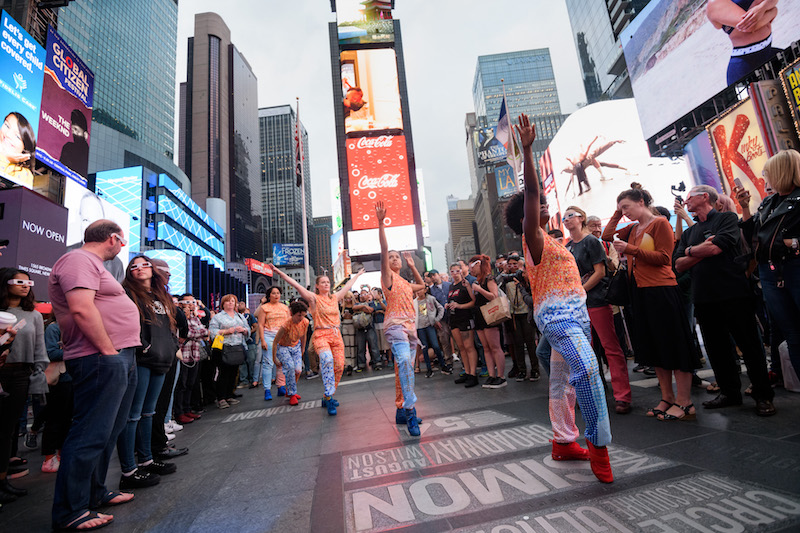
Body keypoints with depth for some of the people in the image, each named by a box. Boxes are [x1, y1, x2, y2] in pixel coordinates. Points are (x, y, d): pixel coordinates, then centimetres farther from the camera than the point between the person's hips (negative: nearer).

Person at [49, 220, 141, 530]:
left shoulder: (92, 263, 23)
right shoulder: (79, 260, -11)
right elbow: (82, 308, -24)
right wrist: (108, 351, -19)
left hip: (119, 359, 11)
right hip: (101, 361, -11)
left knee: (108, 432, 18)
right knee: (91, 436, -4)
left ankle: (94, 493, 31)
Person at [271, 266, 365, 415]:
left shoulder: (335, 297, 15)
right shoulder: (314, 298, 2)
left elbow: (348, 285, 30)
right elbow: (296, 285, -6)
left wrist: (357, 275, 43)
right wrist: (279, 272, -11)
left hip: (336, 335, 6)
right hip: (321, 335, -5)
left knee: (339, 366, -2)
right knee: (327, 359, -32)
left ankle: (328, 397, 15)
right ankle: (329, 397, -27)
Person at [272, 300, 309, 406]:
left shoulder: (305, 322, -18)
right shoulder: (286, 325, -32)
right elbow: (275, 342, -19)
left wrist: (302, 350, 15)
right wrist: (274, 359, -13)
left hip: (296, 346, 4)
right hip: (283, 348, -4)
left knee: (298, 370, -10)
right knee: (290, 367, -25)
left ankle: (288, 391, 17)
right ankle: (292, 394, -7)